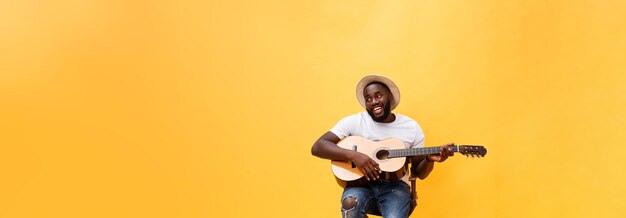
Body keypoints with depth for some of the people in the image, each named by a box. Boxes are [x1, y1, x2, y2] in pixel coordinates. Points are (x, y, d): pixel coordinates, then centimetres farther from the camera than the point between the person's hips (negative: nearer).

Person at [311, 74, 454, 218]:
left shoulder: (411, 127, 5)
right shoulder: (354, 121, 0)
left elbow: (419, 173, 10)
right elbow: (317, 147, -9)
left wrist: (429, 159, -13)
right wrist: (353, 155, -22)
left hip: (395, 185, 0)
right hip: (362, 184, 0)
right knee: (350, 203, -35)